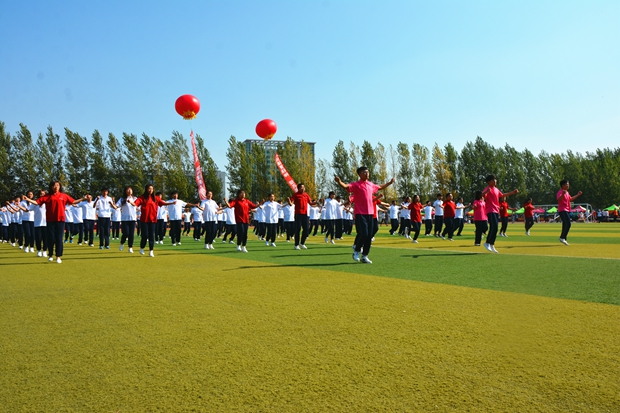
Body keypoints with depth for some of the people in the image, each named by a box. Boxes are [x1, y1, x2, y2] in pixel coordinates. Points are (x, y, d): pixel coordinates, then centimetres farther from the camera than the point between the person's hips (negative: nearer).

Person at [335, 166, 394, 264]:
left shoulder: (371, 185, 14)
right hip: (360, 214, -6)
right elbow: (346, 186, -25)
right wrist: (339, 182, -45)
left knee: (369, 235, 6)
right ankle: (356, 251, 11)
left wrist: (390, 182, 43)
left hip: (370, 213, 7)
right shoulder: (356, 185, -7)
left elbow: (380, 187, 35)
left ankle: (364, 256, 16)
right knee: (363, 234, -13)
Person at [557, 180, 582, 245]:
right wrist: (563, 194, -47)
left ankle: (563, 239, 15)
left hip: (567, 210, 10)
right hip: (562, 210, -10)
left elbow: (570, 199, 34)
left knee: (566, 225, 10)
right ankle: (562, 238, -16)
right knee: (568, 224, -19)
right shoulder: (560, 192, -13)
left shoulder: (567, 192, 19)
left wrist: (578, 195, 32)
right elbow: (559, 199, -31)